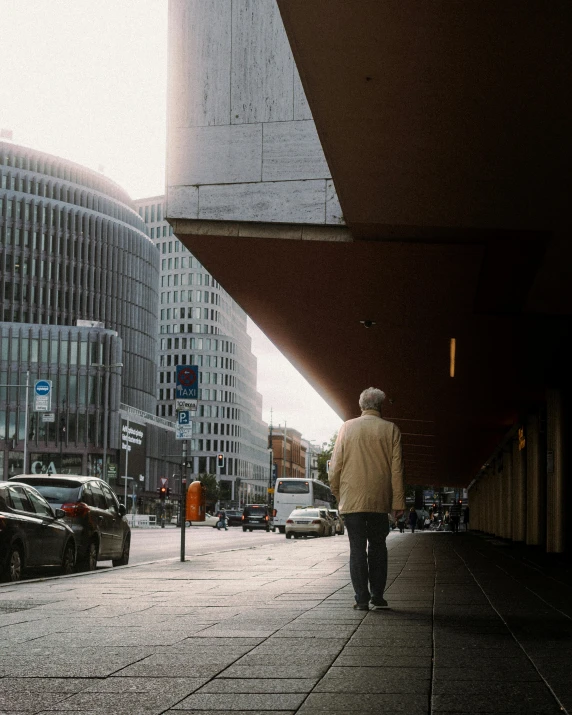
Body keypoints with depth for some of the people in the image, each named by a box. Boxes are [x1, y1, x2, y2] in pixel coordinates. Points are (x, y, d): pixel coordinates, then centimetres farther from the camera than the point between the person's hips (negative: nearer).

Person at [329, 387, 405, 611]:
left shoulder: (347, 427, 2)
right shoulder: (390, 430, 1)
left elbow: (335, 465, 4)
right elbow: (396, 468, -1)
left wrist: (337, 493, 14)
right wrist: (398, 501, 1)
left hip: (351, 498, 0)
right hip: (379, 500, 0)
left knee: (357, 548, 2)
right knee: (378, 547, 11)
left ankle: (362, 599, -1)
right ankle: (377, 596, 9)